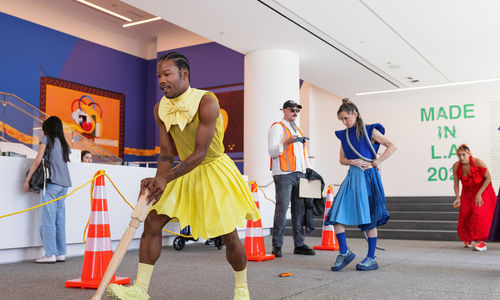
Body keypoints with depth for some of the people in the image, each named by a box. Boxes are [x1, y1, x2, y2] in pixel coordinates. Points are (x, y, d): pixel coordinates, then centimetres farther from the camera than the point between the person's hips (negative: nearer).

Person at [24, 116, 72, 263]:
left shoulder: (47, 139, 3)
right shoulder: (64, 143, 20)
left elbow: (38, 160, -4)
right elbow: (63, 161, 16)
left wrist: (27, 180, 1)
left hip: (51, 183, -6)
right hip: (64, 185, 6)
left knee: (48, 219, -5)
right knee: (60, 220, 7)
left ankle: (50, 254, -7)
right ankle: (61, 253, 8)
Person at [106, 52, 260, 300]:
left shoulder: (206, 102, -23)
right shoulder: (161, 109, -4)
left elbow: (201, 153, -27)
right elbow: (167, 154, -2)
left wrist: (165, 179, -33)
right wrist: (157, 181, -21)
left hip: (214, 169, -5)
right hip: (184, 172, 6)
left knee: (229, 236, -3)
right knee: (152, 222, -7)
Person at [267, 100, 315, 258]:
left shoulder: (298, 130, 25)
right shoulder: (277, 127, 2)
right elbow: (272, 151, -8)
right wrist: (287, 142, -21)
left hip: (299, 174, 7)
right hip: (284, 174, -7)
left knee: (300, 209, 5)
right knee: (282, 209, -10)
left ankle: (299, 245, 11)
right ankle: (277, 246, -4)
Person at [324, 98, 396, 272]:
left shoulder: (369, 131, -1)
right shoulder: (344, 135, 15)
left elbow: (392, 146, -3)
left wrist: (377, 162, -10)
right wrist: (353, 162, -5)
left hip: (367, 176, -5)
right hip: (352, 176, 6)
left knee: (369, 218, 0)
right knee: (336, 213, -6)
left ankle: (371, 259, 10)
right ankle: (344, 252, 6)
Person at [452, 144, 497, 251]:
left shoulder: (478, 162, -24)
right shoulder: (456, 166, -13)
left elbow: (488, 178, -17)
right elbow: (456, 183, -4)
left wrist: (479, 194, -21)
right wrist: (457, 198, -16)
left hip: (482, 190, -4)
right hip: (467, 192, 4)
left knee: (479, 214, -18)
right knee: (464, 215, 4)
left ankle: (481, 242, -16)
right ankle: (467, 239, 25)